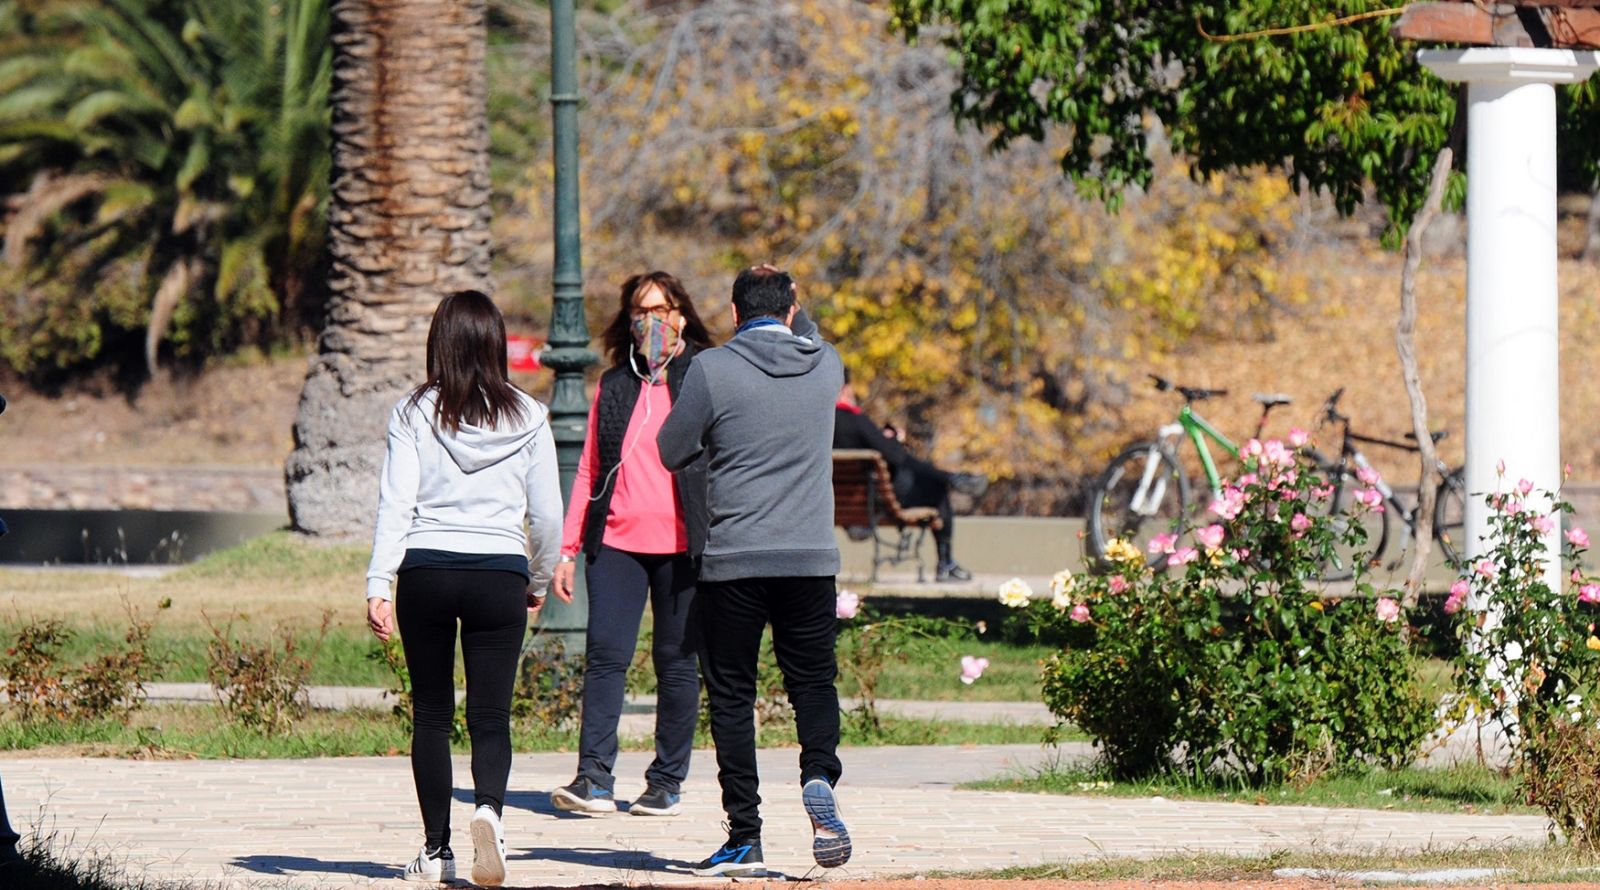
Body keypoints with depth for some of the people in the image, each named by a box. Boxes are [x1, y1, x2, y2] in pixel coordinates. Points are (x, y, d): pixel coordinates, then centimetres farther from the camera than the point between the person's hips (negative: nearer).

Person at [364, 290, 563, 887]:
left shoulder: (415, 414, -1)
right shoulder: (527, 418, 2)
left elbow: (396, 502, -7)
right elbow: (547, 513, 6)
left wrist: (378, 584, -7)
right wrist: (539, 580, 21)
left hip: (425, 570, 0)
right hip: (500, 571, 0)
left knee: (431, 714, 11)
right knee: (490, 716, 1)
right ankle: (488, 809, -27)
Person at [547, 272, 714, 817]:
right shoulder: (614, 385, 15)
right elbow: (589, 470, 15)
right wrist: (568, 549, 11)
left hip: (680, 543, -2)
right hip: (616, 541, 2)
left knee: (676, 660, 2)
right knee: (605, 654, -8)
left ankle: (666, 782, 9)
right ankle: (594, 779, -12)